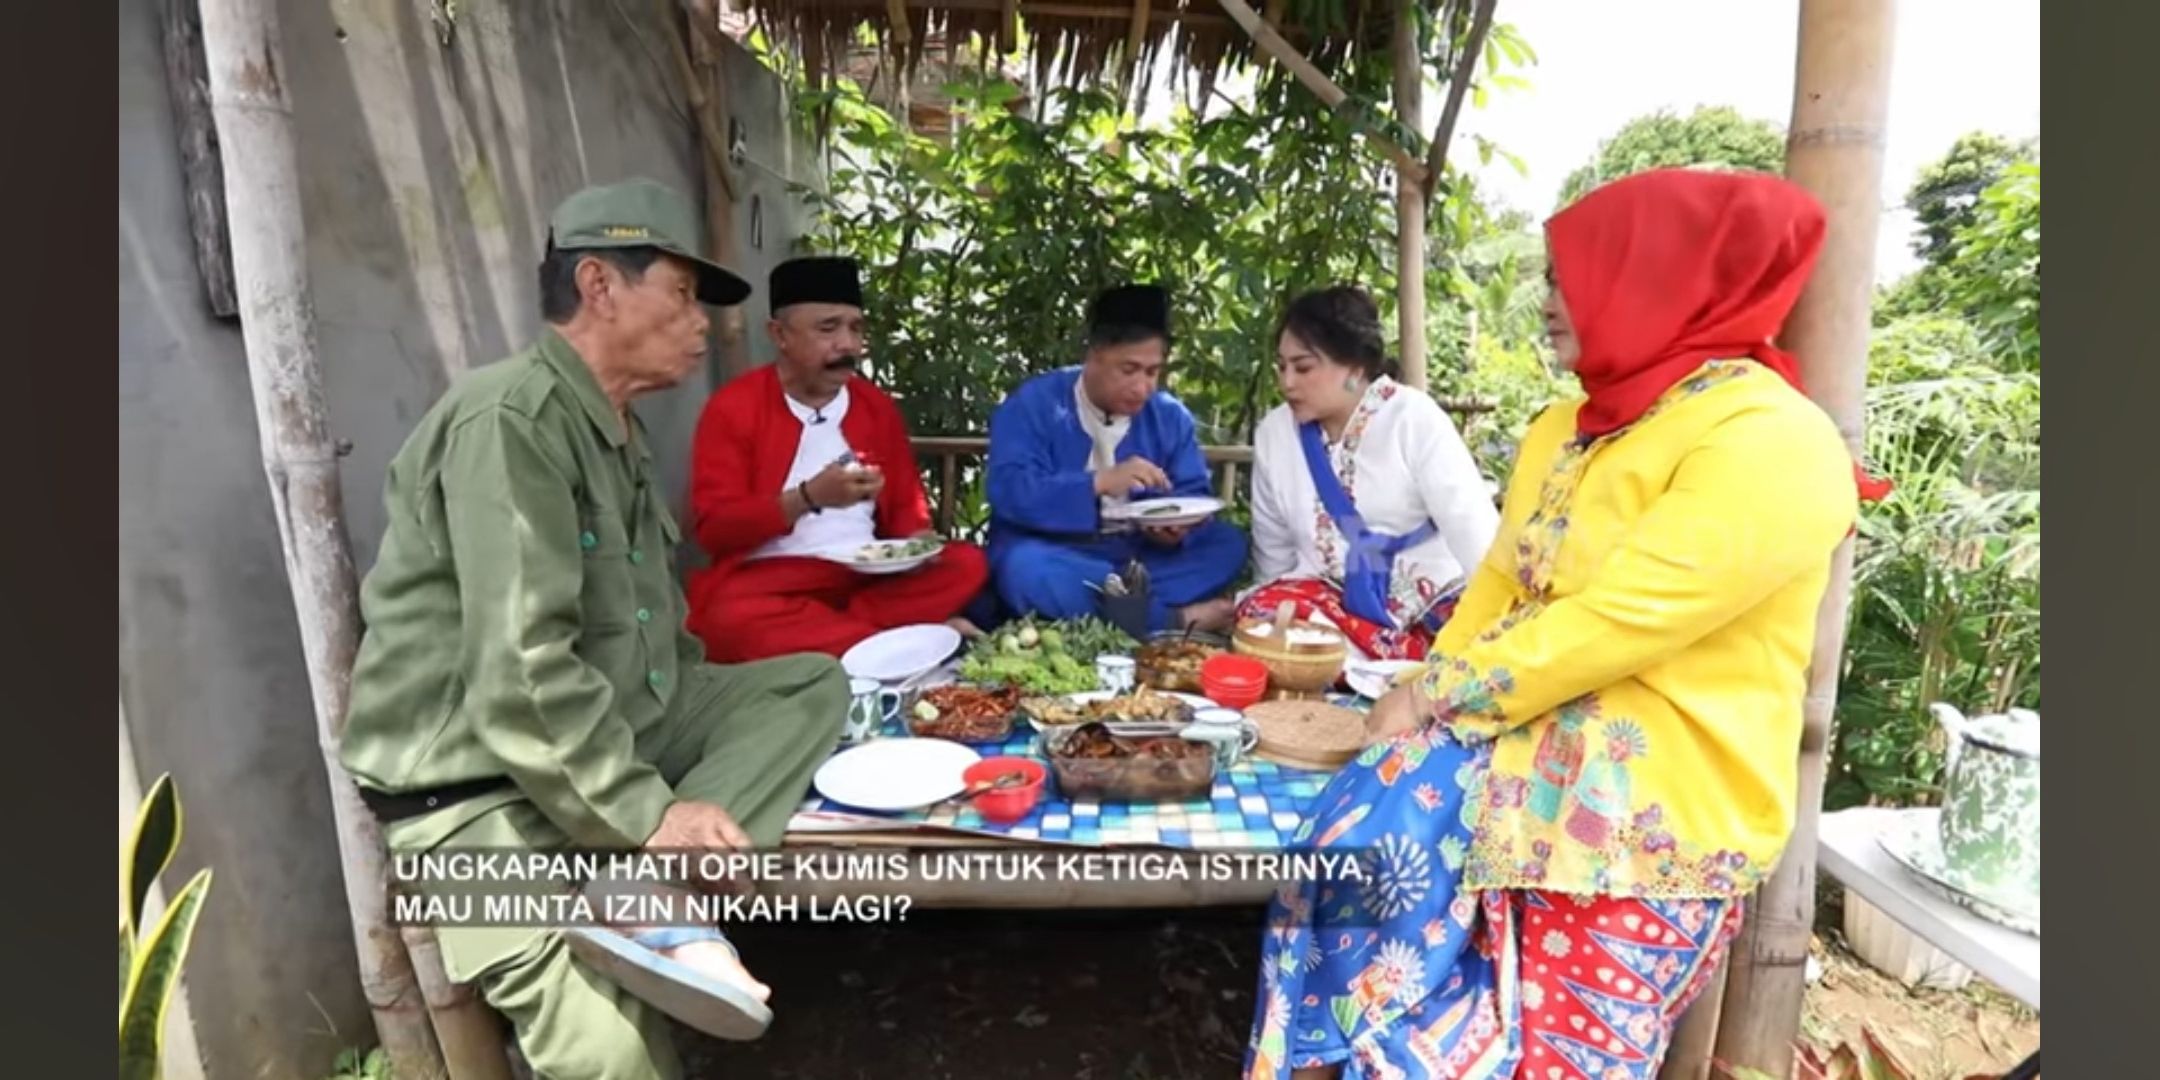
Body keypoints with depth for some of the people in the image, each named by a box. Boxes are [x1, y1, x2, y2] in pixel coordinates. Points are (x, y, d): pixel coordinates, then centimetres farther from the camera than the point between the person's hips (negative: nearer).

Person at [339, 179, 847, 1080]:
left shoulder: (618, 430, 13)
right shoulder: (512, 416, -18)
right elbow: (519, 670, -25)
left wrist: (728, 730, 6)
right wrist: (649, 814, -22)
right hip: (484, 783, -9)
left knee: (811, 683, -2)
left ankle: (661, 896, -18)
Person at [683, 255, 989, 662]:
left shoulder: (877, 406, 11)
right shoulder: (733, 407, -3)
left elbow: (905, 503, 15)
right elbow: (712, 529, -9)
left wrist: (917, 543, -9)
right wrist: (808, 497, -22)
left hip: (866, 575, 5)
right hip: (769, 579, -4)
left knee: (967, 564, -17)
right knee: (732, 619, -37)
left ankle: (814, 629, -25)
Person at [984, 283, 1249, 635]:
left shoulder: (1170, 415, 4)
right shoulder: (1033, 403, -9)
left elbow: (1192, 497, 4)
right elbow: (1010, 493, -20)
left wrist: (1176, 528, -20)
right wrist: (1099, 482, -32)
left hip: (1135, 554, 4)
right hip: (1055, 553, -3)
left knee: (1228, 543, -13)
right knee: (1026, 569, -37)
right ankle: (1181, 620, -29)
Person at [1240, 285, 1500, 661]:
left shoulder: (1414, 418, -10)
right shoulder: (1274, 432, 2)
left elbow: (1473, 526, -19)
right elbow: (1273, 546, 13)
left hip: (1429, 602, -4)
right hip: (1336, 598, 4)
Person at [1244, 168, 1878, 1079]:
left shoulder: (1770, 442, -15)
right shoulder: (1567, 427, 12)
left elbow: (1614, 622, -23)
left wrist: (1435, 700, -16)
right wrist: (1430, 694, -4)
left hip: (1655, 801, -6)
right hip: (1526, 744, 7)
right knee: (1368, 829, -13)